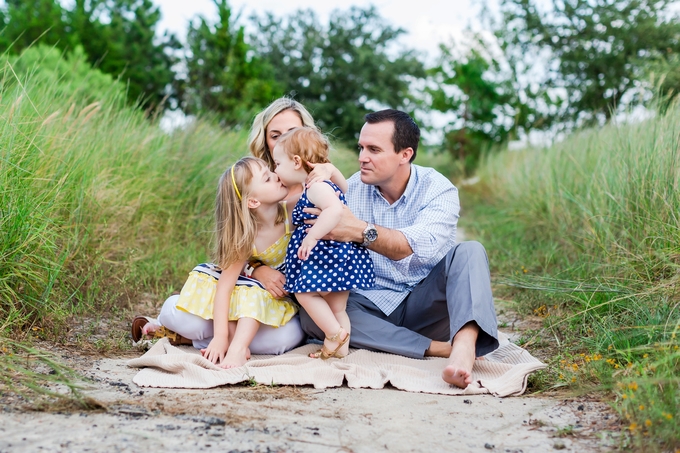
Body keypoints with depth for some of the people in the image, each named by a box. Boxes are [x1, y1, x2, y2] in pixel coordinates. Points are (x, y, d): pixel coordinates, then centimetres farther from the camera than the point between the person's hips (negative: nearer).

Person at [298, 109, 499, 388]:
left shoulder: (438, 190, -10)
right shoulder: (353, 188, 1)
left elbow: (418, 247, -31)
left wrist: (361, 231, -45)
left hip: (427, 302, -2)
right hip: (373, 306, 2)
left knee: (470, 252, -25)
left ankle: (465, 345, -51)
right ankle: (439, 348, -32)